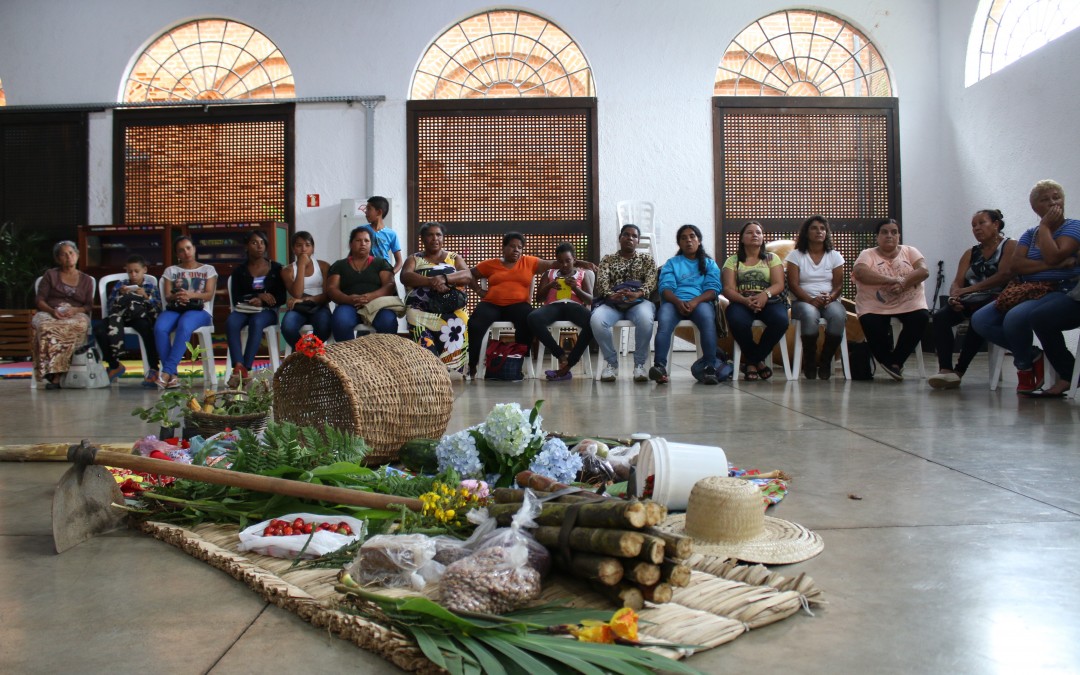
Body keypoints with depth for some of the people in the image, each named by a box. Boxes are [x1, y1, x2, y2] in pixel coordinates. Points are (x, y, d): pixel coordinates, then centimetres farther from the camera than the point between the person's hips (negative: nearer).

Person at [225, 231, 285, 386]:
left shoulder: (276, 268, 9)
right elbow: (236, 298, 4)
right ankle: (239, 367, -46)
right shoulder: (240, 271, 13)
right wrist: (259, 296, -11)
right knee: (231, 322, -33)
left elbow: (281, 298, 2)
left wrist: (261, 302, -13)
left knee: (256, 322, -37)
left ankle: (245, 369, -42)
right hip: (244, 309, 2)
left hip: (267, 310, -2)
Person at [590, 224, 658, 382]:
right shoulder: (608, 259, 18)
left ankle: (639, 364, -21)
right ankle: (612, 362, -15)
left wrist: (637, 294, -24)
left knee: (645, 319, -39)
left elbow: (651, 281, -1)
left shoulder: (647, 259, 17)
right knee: (596, 320, -35)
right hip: (612, 302, 1)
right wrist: (612, 295, -23)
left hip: (639, 302, -1)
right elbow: (601, 281, 1)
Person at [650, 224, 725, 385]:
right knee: (664, 318, -35)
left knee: (707, 316, -37)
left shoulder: (709, 263, 22)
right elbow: (665, 287, 6)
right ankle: (659, 366, -47)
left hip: (700, 302, 0)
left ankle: (710, 367, -42)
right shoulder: (671, 263, 23)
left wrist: (695, 301, -16)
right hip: (674, 302, 0)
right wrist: (678, 302, -17)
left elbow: (713, 289, 5)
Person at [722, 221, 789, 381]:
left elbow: (779, 284, 3)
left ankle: (751, 361, -13)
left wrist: (765, 295, -21)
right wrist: (745, 300, -21)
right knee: (738, 321, -38)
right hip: (741, 302, -1)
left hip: (769, 301, 1)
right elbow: (728, 289, 1)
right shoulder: (732, 260, 15)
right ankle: (758, 361, -11)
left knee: (781, 320, -34)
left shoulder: (772, 258, 18)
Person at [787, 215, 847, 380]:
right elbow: (793, 284, -3)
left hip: (830, 300, 2)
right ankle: (809, 362, -18)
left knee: (838, 315, -34)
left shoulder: (834, 256, 14)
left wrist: (830, 297, -17)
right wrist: (811, 300, -20)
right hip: (803, 301, -2)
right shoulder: (796, 255, 8)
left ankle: (825, 361, -15)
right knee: (810, 315, -39)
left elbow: (838, 285, 7)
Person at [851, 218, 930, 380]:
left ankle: (895, 361, -8)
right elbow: (860, 272, -16)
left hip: (909, 304, 2)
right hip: (875, 306, -2)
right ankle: (889, 360, -3)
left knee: (921, 318, -27)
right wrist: (892, 280, -25)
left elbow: (924, 271, -4)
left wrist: (902, 284, -23)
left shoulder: (910, 251, 13)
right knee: (870, 324, -31)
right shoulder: (868, 254, 6)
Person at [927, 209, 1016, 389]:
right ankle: (945, 370, -38)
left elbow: (1004, 275, -12)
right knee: (940, 316, -24)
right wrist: (954, 296, -16)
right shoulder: (970, 253, 21)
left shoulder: (1010, 246, 5)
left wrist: (969, 289, -17)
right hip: (969, 301, 5)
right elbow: (957, 282, 9)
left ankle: (959, 372, -32)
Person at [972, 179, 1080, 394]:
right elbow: (1016, 265, -3)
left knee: (1015, 318, -35)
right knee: (980, 320, -14)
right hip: (1029, 293, 6)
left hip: (1062, 293, -6)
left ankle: (1025, 364, -6)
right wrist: (1052, 265, -16)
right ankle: (1031, 356, -2)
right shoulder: (1029, 234, 16)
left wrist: (1045, 227, -5)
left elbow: (1052, 256, -18)